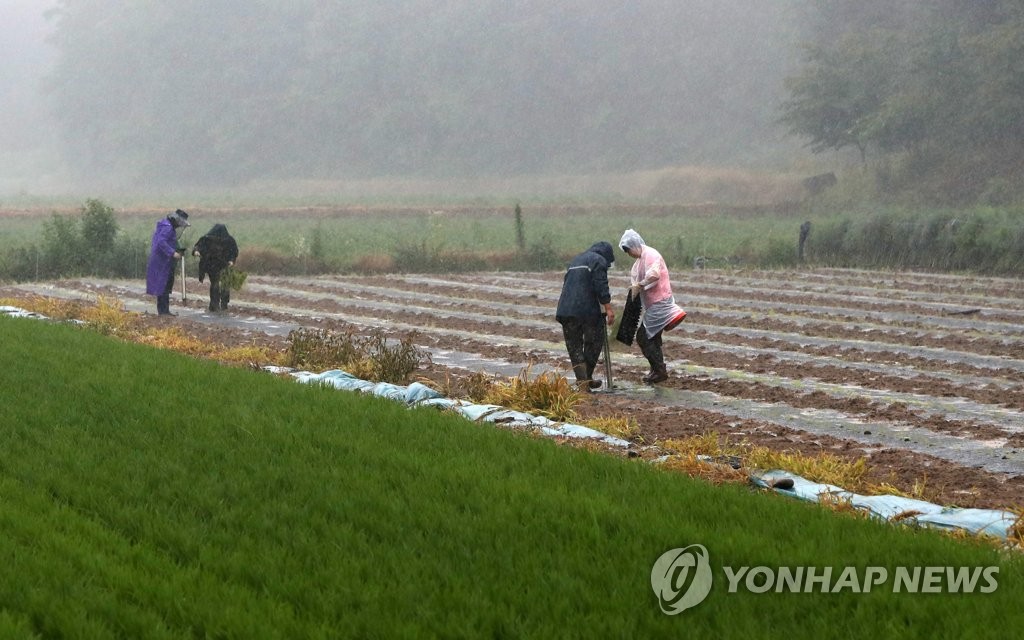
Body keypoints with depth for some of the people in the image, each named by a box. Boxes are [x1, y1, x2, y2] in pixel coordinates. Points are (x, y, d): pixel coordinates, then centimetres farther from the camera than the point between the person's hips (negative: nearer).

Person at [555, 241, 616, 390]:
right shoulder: (599, 260, 2)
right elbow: (601, 286, -10)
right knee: (594, 342, 10)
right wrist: (608, 308, -10)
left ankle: (582, 380, -2)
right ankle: (587, 377, 14)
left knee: (574, 346, 8)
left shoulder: (575, 260, 26)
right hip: (587, 309, -6)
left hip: (565, 310, 6)